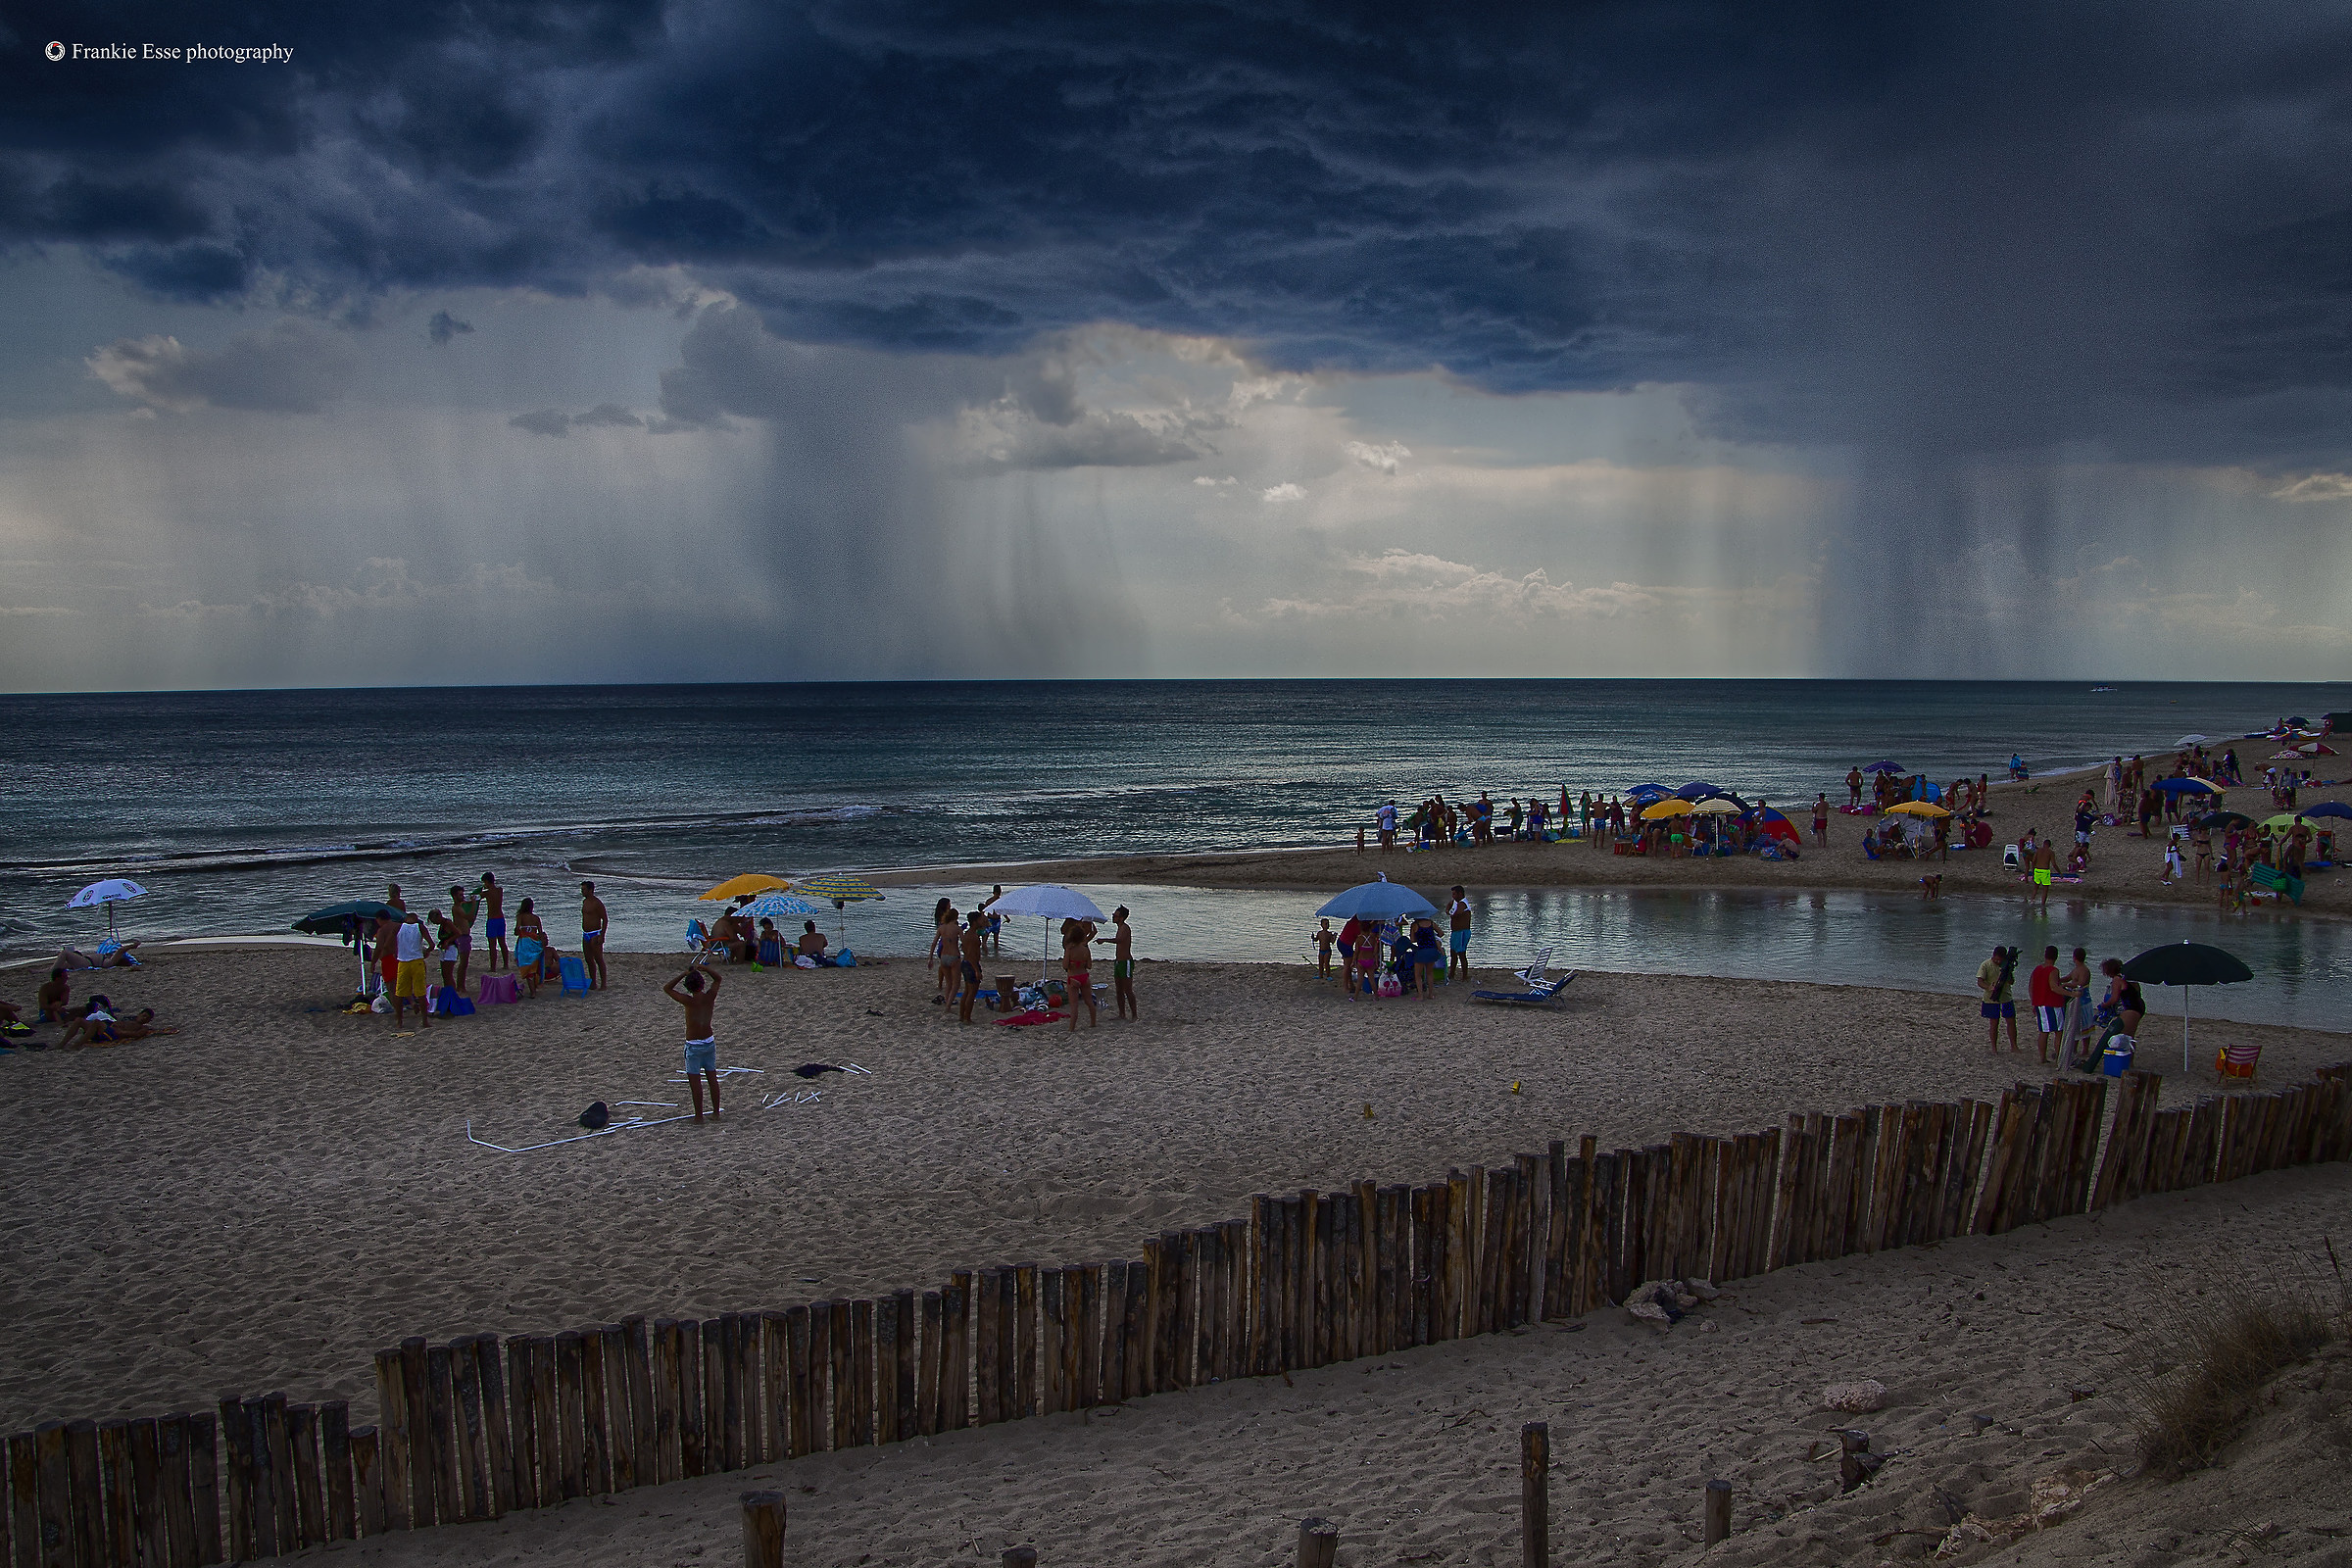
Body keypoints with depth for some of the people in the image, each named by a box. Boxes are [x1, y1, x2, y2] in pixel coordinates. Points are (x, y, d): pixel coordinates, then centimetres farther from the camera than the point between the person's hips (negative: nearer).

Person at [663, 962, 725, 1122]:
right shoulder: (710, 997, -5)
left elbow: (667, 988, -10)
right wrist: (703, 969, 0)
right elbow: (717, 978, 14)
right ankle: (716, 1113, 21)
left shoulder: (689, 1001, -18)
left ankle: (698, 1117, 4)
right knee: (712, 1078, 13)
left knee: (695, 1081, 1)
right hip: (709, 1042, 5)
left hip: (693, 1045, -5)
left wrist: (683, 975, -12)